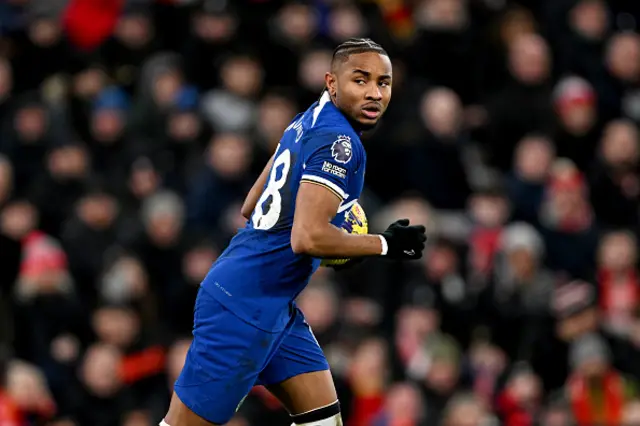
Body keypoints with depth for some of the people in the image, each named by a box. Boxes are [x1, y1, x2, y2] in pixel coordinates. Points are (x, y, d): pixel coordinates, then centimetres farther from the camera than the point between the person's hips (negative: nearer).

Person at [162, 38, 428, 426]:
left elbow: (251, 206, 19)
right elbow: (308, 239, -26)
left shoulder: (308, 122, 11)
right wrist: (386, 245, -13)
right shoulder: (339, 142, -17)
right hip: (246, 307, -10)